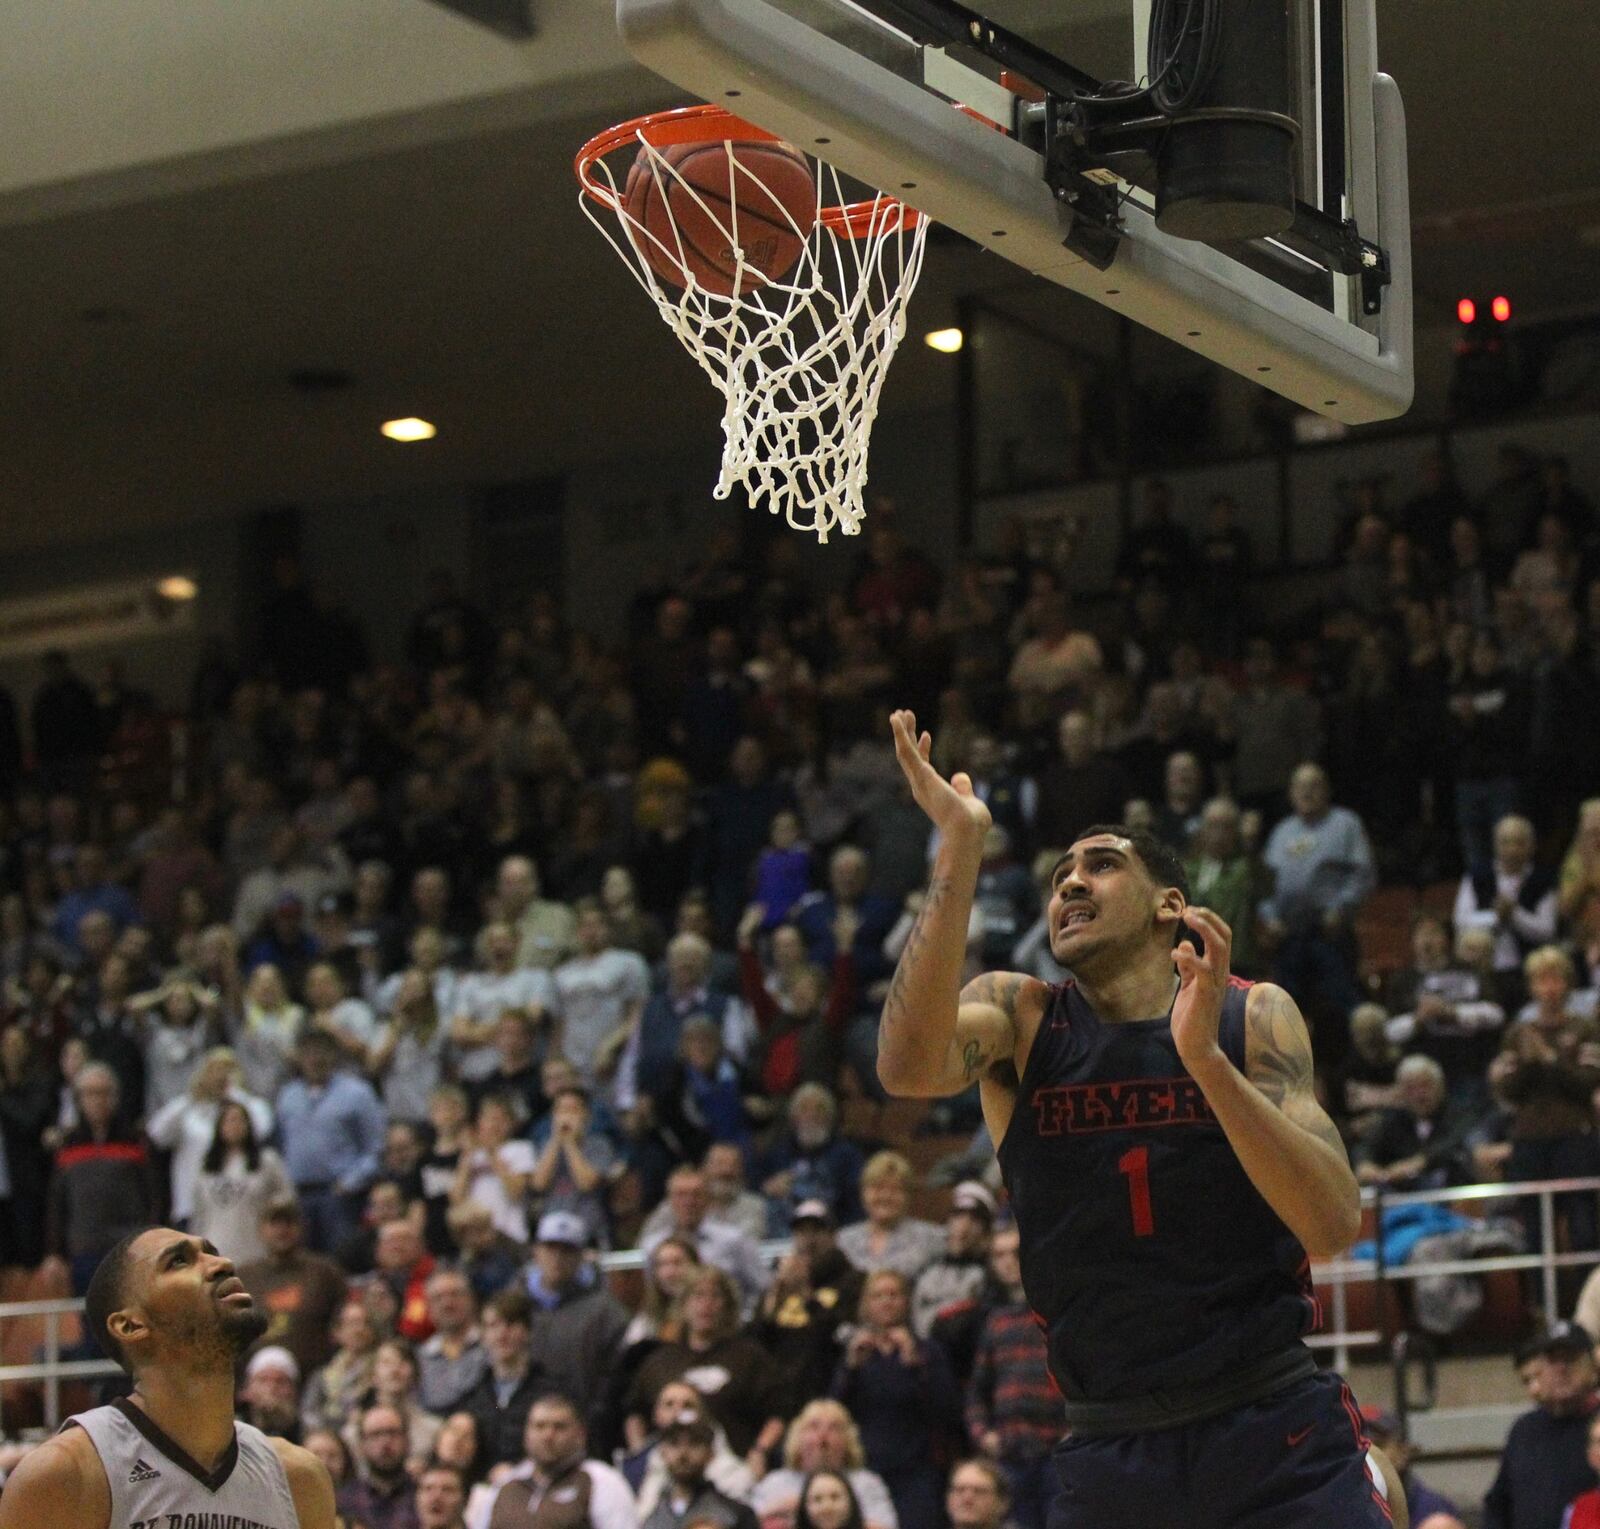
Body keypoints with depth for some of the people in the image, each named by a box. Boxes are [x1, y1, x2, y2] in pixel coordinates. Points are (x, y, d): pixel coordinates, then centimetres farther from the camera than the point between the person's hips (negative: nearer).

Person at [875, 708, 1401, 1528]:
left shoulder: (1255, 1015, 1)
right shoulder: (1019, 1015, 2)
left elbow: (1334, 1226, -11)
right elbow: (907, 1066, -21)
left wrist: (1205, 1058, -23)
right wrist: (959, 848, -23)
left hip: (1276, 1429, -1)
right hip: (1110, 1449, 1)